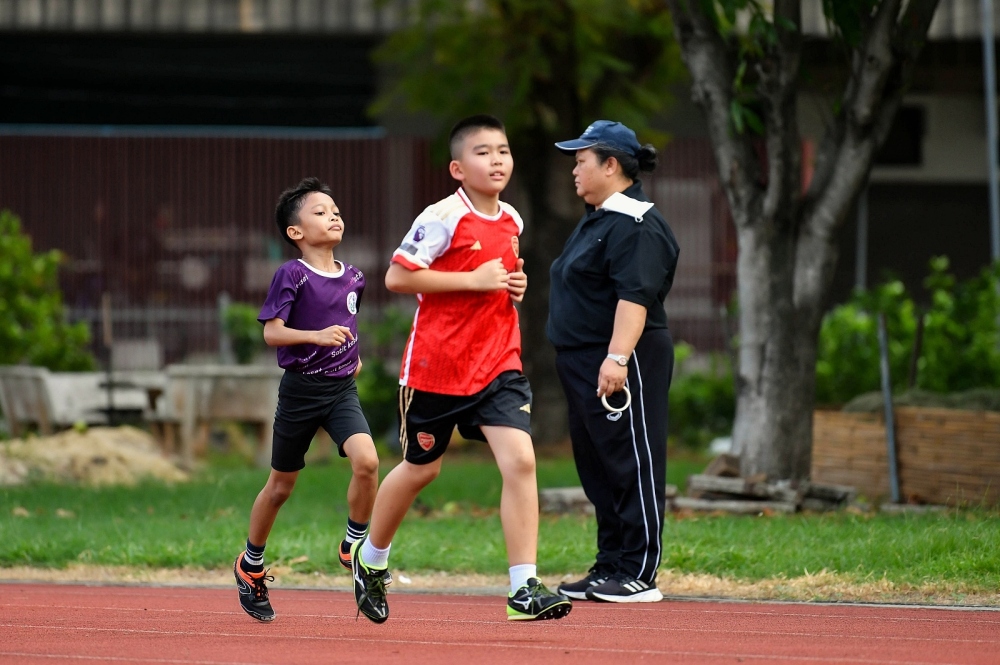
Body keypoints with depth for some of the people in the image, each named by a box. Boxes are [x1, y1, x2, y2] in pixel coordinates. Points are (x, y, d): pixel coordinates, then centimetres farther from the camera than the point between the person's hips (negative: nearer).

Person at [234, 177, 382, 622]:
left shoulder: (352, 278, 6)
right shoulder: (292, 276, -11)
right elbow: (271, 332, -16)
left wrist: (352, 353, 13)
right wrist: (317, 336, -28)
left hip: (342, 389, 4)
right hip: (301, 388, -4)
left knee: (366, 460, -22)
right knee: (281, 485, 9)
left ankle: (356, 545, -2)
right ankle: (251, 564, 29)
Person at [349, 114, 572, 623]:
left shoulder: (511, 222, 8)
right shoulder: (443, 218, -13)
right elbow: (397, 276, -18)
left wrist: (513, 287, 3)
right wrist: (474, 280, -20)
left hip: (497, 366, 4)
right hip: (436, 366, -4)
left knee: (519, 461, -14)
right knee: (420, 468, 12)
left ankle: (524, 589, -15)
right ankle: (370, 558, 39)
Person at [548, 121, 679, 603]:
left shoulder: (635, 225, -15)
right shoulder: (596, 220, 18)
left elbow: (635, 296, -25)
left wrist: (617, 358, -33)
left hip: (621, 368, -11)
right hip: (584, 365, 11)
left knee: (631, 466, -7)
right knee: (598, 471, 14)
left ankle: (638, 575, -6)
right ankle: (609, 568, 21)